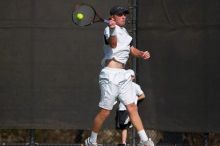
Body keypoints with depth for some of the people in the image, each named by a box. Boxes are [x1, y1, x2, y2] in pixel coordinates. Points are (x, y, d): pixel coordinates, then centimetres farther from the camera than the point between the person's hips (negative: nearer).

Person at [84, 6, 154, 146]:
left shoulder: (124, 31, 18)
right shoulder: (109, 29, -9)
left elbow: (131, 49, 27)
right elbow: (113, 44, -30)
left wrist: (142, 54, 7)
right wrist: (112, 30, -49)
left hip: (123, 74, 8)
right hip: (110, 74, -8)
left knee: (132, 107, 5)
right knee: (105, 112, -5)